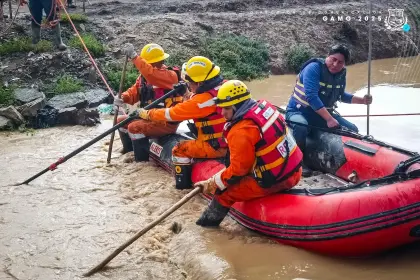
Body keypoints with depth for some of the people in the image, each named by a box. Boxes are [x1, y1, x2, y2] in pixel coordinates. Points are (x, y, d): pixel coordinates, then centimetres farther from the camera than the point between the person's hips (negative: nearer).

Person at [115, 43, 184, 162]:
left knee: (135, 127, -27)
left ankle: (142, 161, -15)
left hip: (166, 122, -9)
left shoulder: (170, 75, -20)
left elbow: (151, 74, -39)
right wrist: (123, 98, -16)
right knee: (121, 121, 15)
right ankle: (130, 151, 28)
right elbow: (135, 90, 6)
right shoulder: (144, 76, 7)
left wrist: (134, 56, -39)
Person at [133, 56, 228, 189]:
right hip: (231, 142, 8)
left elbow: (172, 113, -13)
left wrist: (147, 114, -1)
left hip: (216, 146, -8)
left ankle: (183, 186, 9)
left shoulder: (202, 99, -22)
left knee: (180, 150, 3)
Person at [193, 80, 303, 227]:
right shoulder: (264, 106, 2)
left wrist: (212, 184, -3)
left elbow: (238, 170, -16)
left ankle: (210, 219, 29)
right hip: (294, 170, 9)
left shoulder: (240, 132, -21)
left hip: (274, 181, -9)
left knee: (224, 192, 5)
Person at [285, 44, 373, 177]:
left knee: (353, 131, 4)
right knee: (301, 127, -41)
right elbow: (311, 97, -32)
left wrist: (362, 100, 8)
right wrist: (329, 119, -36)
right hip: (299, 111, -7)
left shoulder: (341, 74, 2)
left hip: (324, 113, 8)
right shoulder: (313, 68, -21)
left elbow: (340, 95, 22)